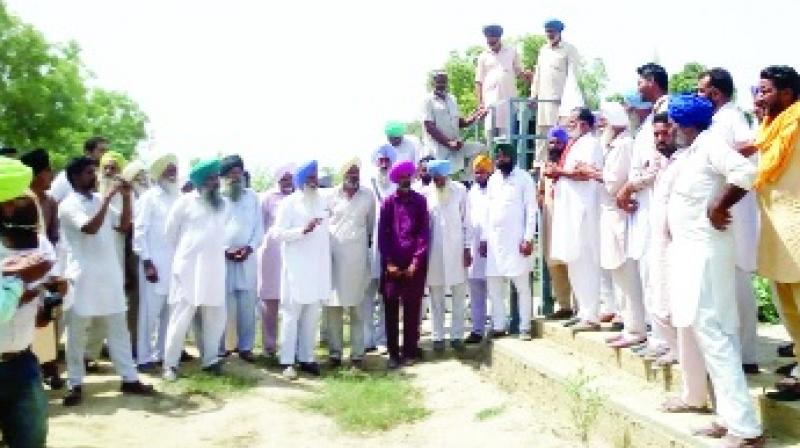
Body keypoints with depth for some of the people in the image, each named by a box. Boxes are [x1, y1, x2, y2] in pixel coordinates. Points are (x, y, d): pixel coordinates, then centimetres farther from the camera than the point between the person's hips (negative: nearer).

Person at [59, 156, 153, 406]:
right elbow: (91, 228, -24)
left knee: (118, 329, 9)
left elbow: (124, 226, 11)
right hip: (83, 277, -6)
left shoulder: (100, 201, 10)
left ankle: (129, 379, 16)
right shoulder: (69, 205, -8)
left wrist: (126, 197, 0)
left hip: (109, 275, 6)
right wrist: (109, 197, -22)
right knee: (77, 334, 4)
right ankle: (76, 384, 15)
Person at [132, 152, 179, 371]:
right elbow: (140, 231, -5)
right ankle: (144, 357, 5)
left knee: (169, 311, 8)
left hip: (175, 263, 5)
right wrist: (146, 261, -11)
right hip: (154, 263, -4)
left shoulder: (178, 198, 12)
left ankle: (163, 353, 18)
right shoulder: (149, 197, 0)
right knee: (149, 311, -2)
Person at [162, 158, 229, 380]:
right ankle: (170, 364, 6)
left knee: (215, 317, 7)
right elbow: (170, 232, 5)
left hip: (214, 268, 4)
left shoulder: (224, 204, 11)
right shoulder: (185, 201, -3)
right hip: (188, 268, -4)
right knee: (181, 317, -2)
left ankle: (210, 359, 20)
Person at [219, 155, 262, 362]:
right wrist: (225, 250, -11)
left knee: (247, 305, 3)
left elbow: (259, 227, 9)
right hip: (222, 258, -2)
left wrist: (249, 247, -7)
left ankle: (245, 346, 12)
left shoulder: (252, 196, 12)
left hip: (248, 258, 2)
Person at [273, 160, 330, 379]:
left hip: (318, 267, 5)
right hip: (296, 267, -5)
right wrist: (303, 230, -22)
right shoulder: (289, 203, -3)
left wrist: (327, 264, 15)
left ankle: (306, 358, 15)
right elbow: (278, 232, -9)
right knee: (292, 314, -2)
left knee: (312, 316, 8)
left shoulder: (322, 201, 13)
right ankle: (287, 361, 2)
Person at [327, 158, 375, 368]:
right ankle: (334, 352, 10)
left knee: (357, 306, 3)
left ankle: (357, 353, 9)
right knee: (333, 305, 0)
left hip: (358, 256, 0)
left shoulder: (368, 196, 5)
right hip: (334, 254, 0)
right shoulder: (331, 197, 5)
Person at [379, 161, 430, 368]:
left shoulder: (419, 201, 4)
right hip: (392, 264, 0)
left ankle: (409, 352, 11)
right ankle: (393, 353, 9)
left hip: (414, 265, 0)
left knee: (412, 308, 3)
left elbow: (424, 232, 1)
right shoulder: (388, 202, 4)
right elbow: (382, 234, 3)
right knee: (391, 308, 1)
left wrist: (416, 262, -6)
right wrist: (389, 263, -5)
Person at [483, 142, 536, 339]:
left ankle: (525, 328, 4)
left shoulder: (524, 178, -2)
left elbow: (531, 210, -6)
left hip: (516, 240, -6)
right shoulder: (493, 180, 15)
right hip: (494, 240, 6)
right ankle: (498, 327, 14)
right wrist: (484, 238, 10)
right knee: (493, 286, 6)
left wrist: (528, 238, -14)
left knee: (522, 286, -1)